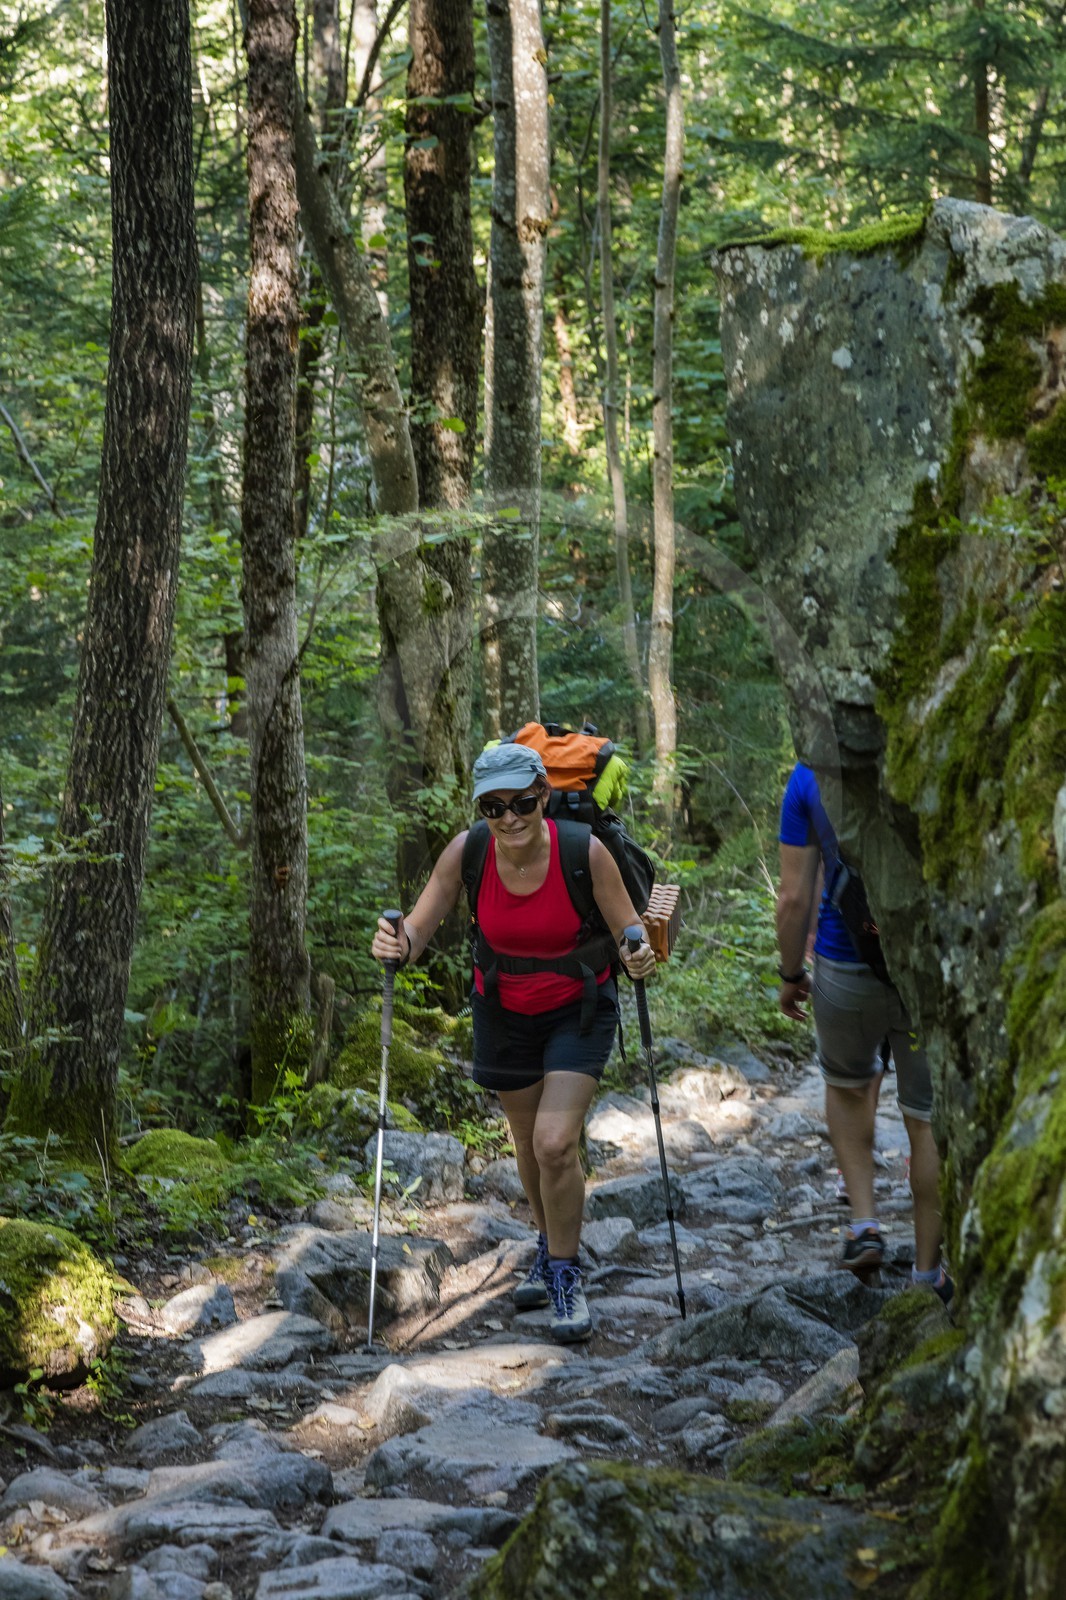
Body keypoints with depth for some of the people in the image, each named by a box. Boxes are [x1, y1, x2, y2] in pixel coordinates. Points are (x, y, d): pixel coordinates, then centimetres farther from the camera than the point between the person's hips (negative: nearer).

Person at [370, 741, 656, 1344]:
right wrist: (398, 943, -40)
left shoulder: (584, 853, -25)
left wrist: (639, 956, -38)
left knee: (555, 1142, -16)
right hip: (505, 1011, 3)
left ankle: (566, 1273, 4)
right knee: (530, 1142, 16)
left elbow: (629, 930, -15)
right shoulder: (466, 853, -19)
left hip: (579, 1010, -3)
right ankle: (551, 1248, 43)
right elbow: (418, 929, -17)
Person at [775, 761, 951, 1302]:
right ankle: (928, 1272, 18)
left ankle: (864, 1222, 19)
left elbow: (795, 898, -6)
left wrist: (790, 977, 8)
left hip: (846, 969, 1)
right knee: (928, 1118, 10)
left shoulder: (811, 774, -8)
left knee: (848, 1083, 28)